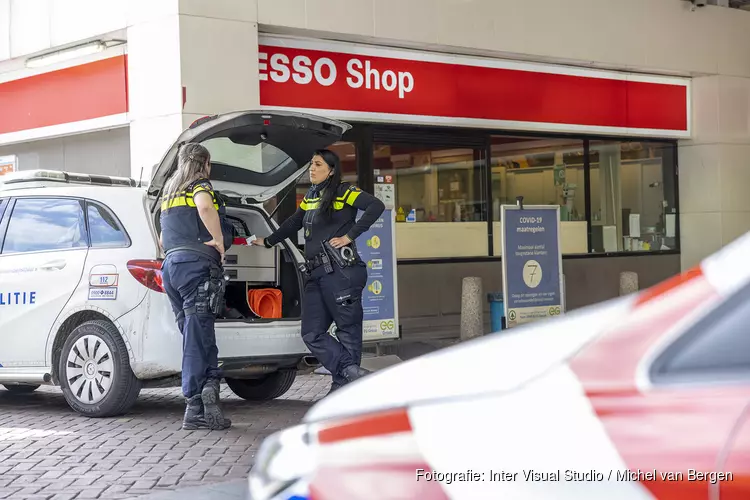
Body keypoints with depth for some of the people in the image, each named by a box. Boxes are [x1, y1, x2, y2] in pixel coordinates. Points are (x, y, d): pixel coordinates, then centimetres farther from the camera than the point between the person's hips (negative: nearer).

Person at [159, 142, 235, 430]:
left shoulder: (169, 193, 26)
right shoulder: (200, 185, 2)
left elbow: (163, 239, 34)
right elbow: (204, 206, -22)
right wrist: (219, 239, -13)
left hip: (171, 266, 7)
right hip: (197, 264, -7)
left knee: (195, 336, 7)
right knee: (198, 337, -10)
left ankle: (209, 384, -8)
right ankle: (195, 408, -13)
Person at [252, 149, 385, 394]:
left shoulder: (343, 192, -1)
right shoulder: (309, 197, 20)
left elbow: (376, 206, -14)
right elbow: (293, 224, 35)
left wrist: (350, 235, -14)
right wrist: (267, 242, 42)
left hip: (340, 272, -8)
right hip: (315, 275, 8)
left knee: (348, 329, -3)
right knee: (312, 333, -3)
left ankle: (342, 385, -2)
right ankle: (351, 370, -8)